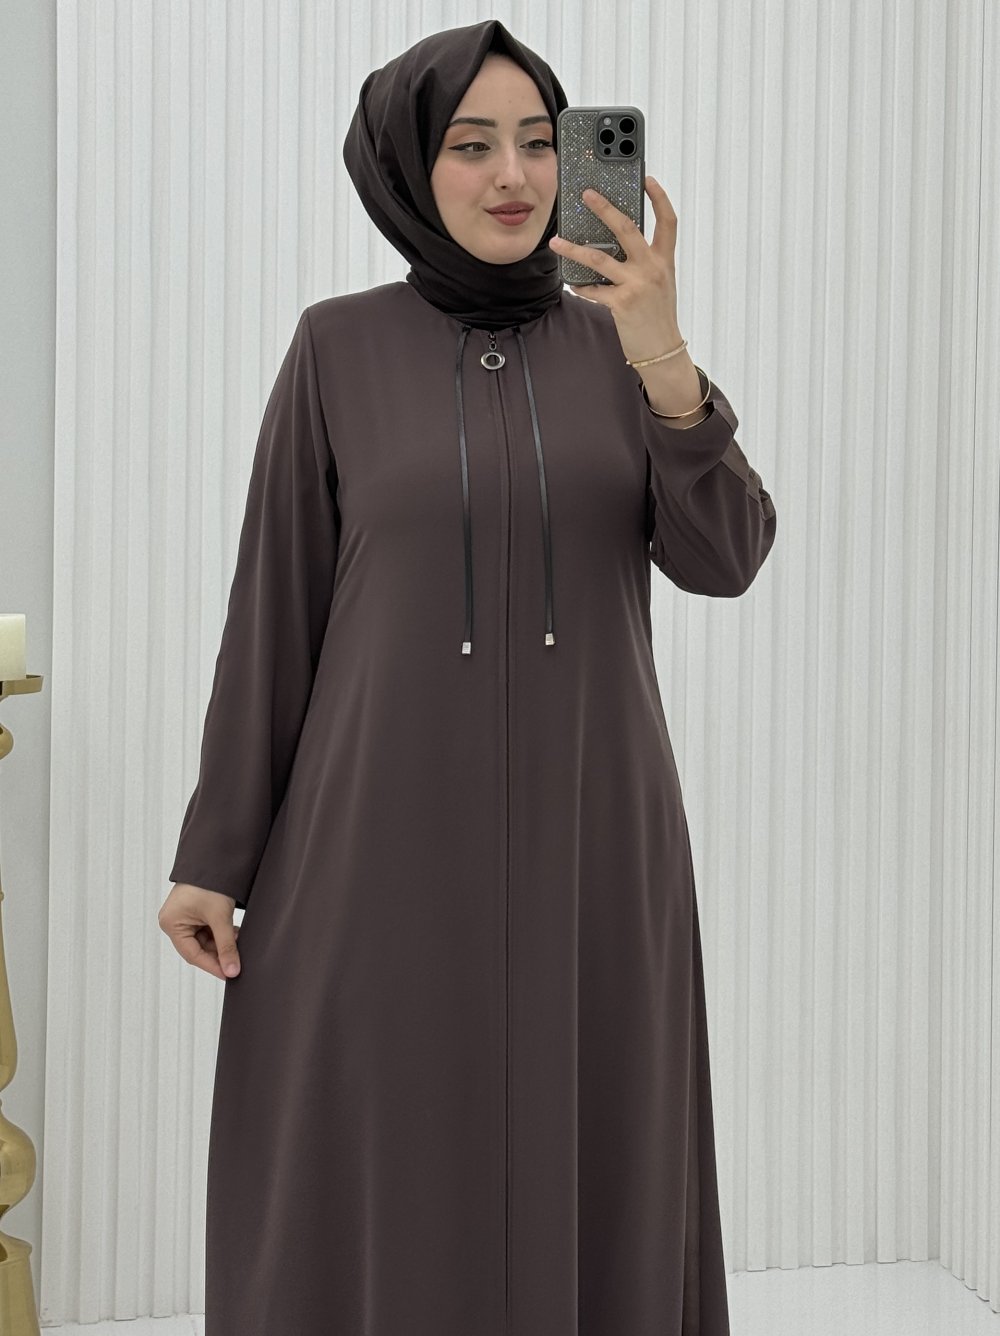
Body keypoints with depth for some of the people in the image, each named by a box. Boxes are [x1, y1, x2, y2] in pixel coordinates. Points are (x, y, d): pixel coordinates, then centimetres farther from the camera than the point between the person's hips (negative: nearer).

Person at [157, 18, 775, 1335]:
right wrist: (214, 853, -2)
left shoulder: (615, 343, 5)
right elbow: (274, 606, 1)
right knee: (376, 1192, 3)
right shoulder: (339, 348, -1)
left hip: (589, 840, 2)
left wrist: (663, 364, -24)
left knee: (585, 1189, 8)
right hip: (390, 840, -2)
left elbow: (722, 558, -8)